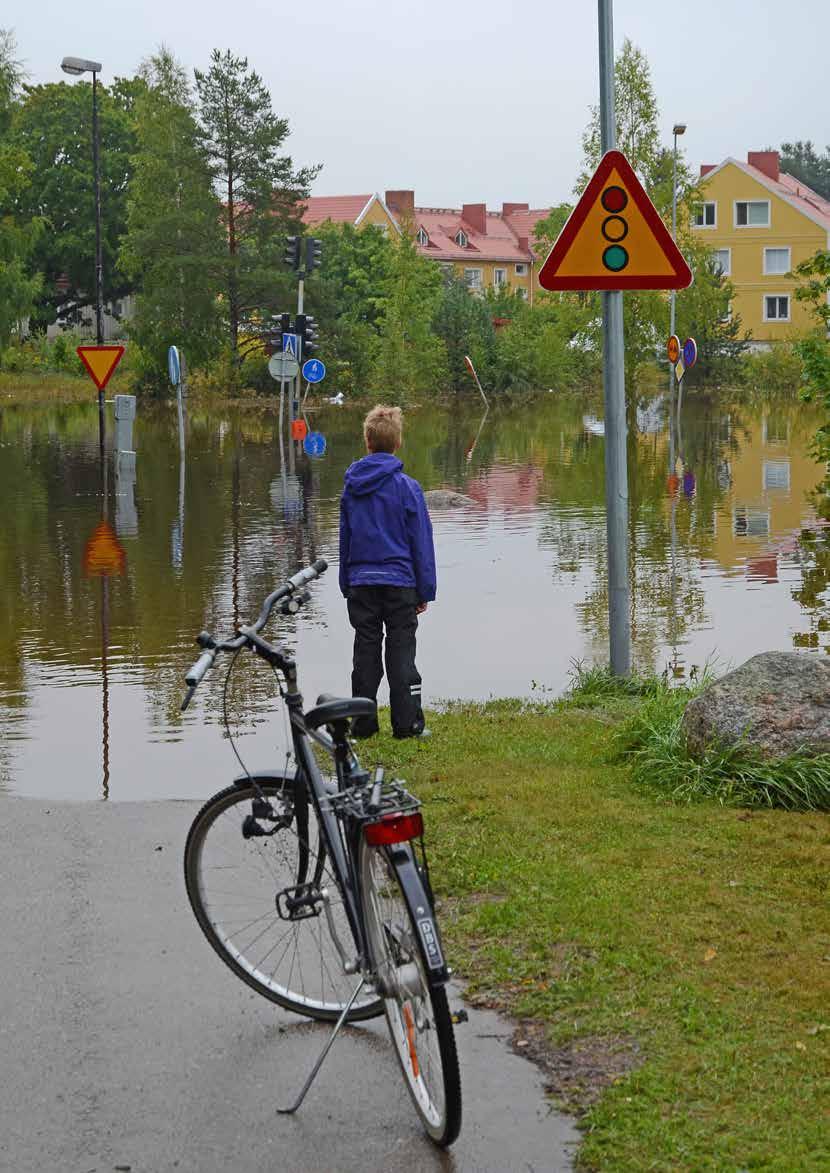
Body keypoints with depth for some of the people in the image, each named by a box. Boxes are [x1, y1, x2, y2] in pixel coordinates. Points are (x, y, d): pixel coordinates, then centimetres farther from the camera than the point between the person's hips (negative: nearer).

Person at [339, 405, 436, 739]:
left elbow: (345, 538, 11)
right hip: (399, 581, -3)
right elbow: (421, 541, -6)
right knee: (401, 651, 2)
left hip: (360, 582, 3)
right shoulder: (407, 487, -9)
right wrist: (425, 591, 1)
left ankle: (363, 723, 12)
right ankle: (407, 723, 2)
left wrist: (347, 585, 19)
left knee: (366, 651, 9)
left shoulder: (351, 487, 3)